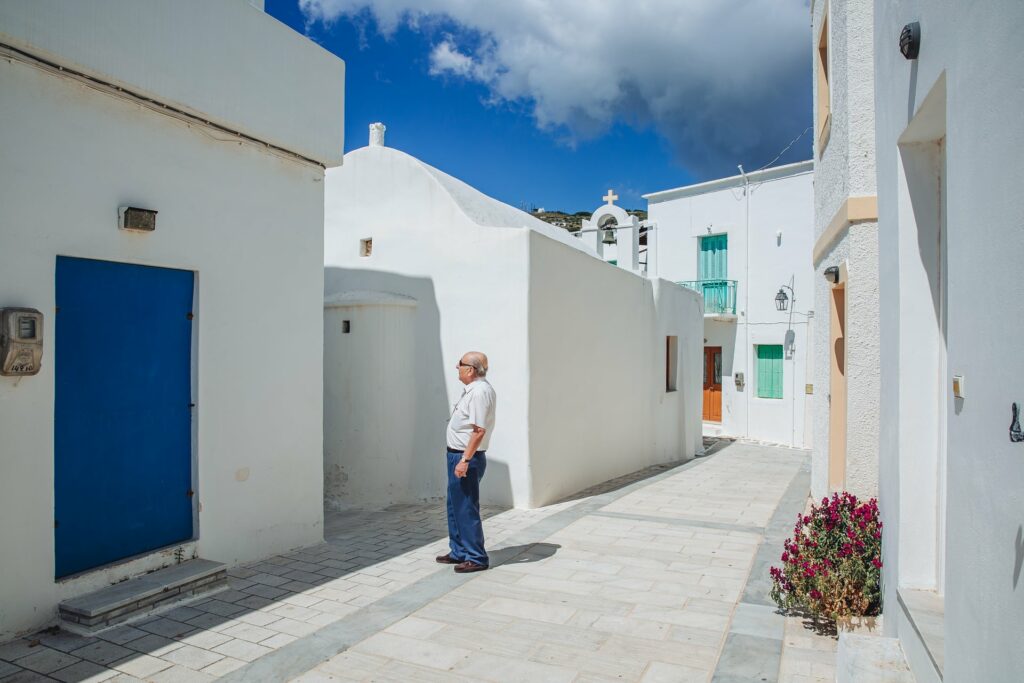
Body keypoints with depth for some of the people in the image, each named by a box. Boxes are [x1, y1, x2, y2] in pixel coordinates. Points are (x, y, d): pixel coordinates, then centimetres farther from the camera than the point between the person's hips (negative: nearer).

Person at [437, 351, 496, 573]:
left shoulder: (480, 392, -20)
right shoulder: (474, 389, 12)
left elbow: (479, 430, -25)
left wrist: (465, 460, -26)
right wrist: (461, 458, 19)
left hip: (466, 457, -11)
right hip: (458, 455, 11)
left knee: (466, 508, -2)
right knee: (455, 506, 18)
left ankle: (476, 558, 10)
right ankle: (459, 552, 31)